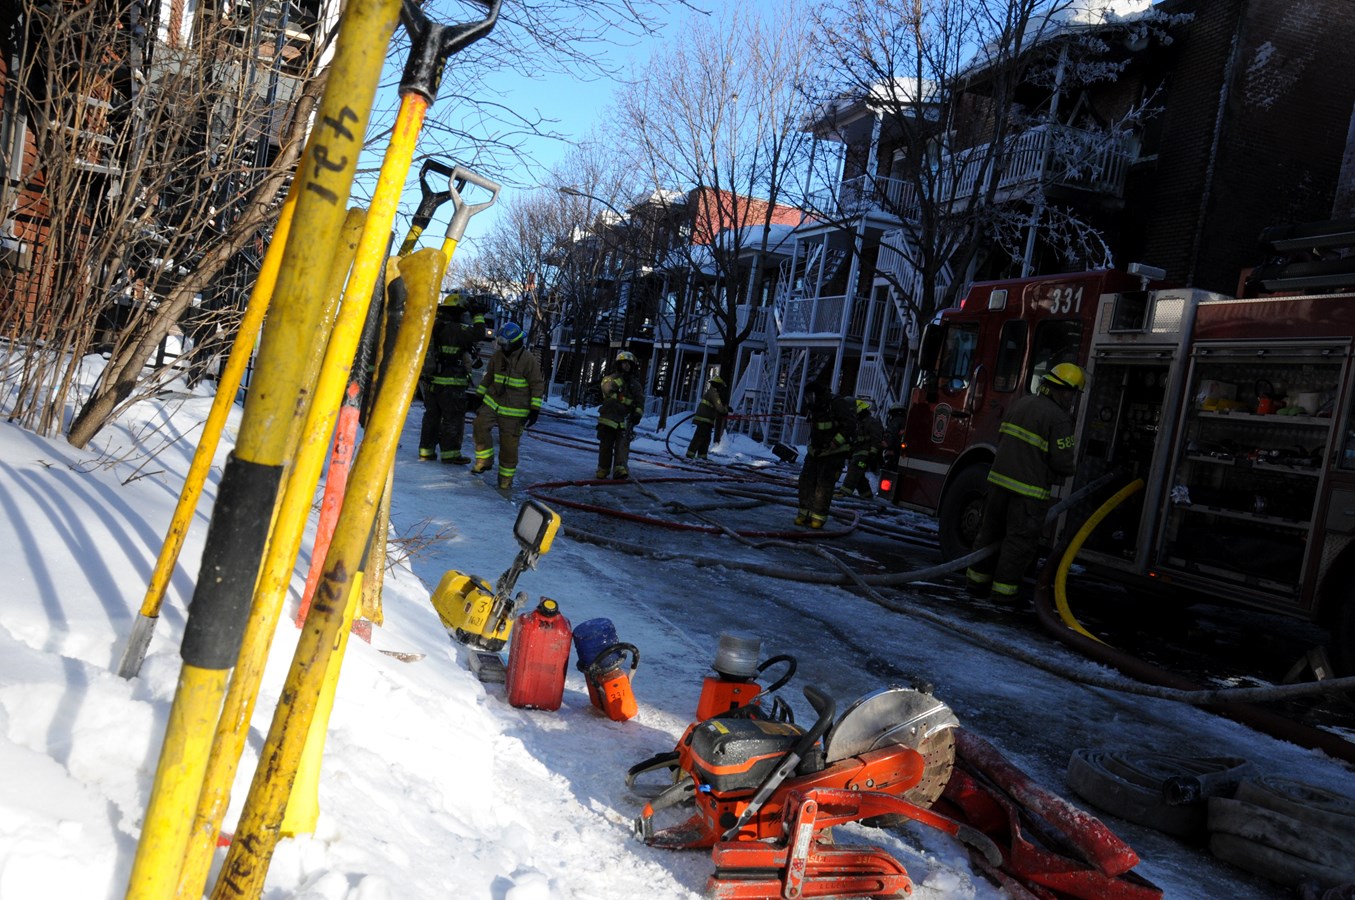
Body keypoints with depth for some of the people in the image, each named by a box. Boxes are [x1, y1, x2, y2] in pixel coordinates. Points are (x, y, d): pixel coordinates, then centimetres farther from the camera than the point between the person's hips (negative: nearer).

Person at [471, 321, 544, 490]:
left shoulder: (528, 360, -12)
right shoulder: (498, 355, 4)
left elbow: (538, 386, -9)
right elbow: (488, 376, 18)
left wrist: (535, 410, -13)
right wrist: (479, 396, 20)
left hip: (514, 410, -5)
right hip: (493, 402, 5)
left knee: (509, 444, 0)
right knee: (481, 425, -17)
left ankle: (506, 477, 15)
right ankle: (484, 461, 0)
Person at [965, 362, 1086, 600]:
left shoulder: (1022, 403, 9)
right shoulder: (1058, 418, -14)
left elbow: (1002, 438, 16)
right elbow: (1063, 462, -16)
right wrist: (1073, 459, 6)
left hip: (1000, 478, 7)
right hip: (1029, 488, -7)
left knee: (990, 531, 17)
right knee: (1020, 540, 4)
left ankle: (977, 579, 26)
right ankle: (1004, 587, 8)